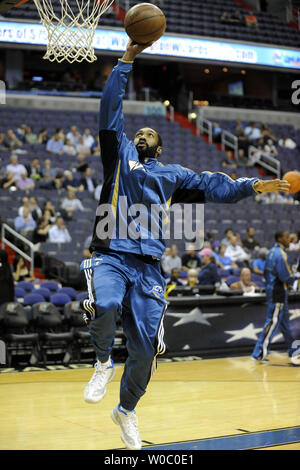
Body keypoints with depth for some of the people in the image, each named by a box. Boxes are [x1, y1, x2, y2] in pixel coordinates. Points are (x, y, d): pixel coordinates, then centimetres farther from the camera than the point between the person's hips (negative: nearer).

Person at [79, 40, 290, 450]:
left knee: (146, 347, -2)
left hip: (148, 266, 2)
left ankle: (127, 411, 25)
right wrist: (127, 61, 6)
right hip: (110, 256, -2)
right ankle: (103, 362, 0)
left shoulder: (172, 174, 22)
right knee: (104, 305, -33)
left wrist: (253, 186, 2)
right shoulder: (120, 155, 17)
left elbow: (211, 186, 14)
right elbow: (110, 111, 9)